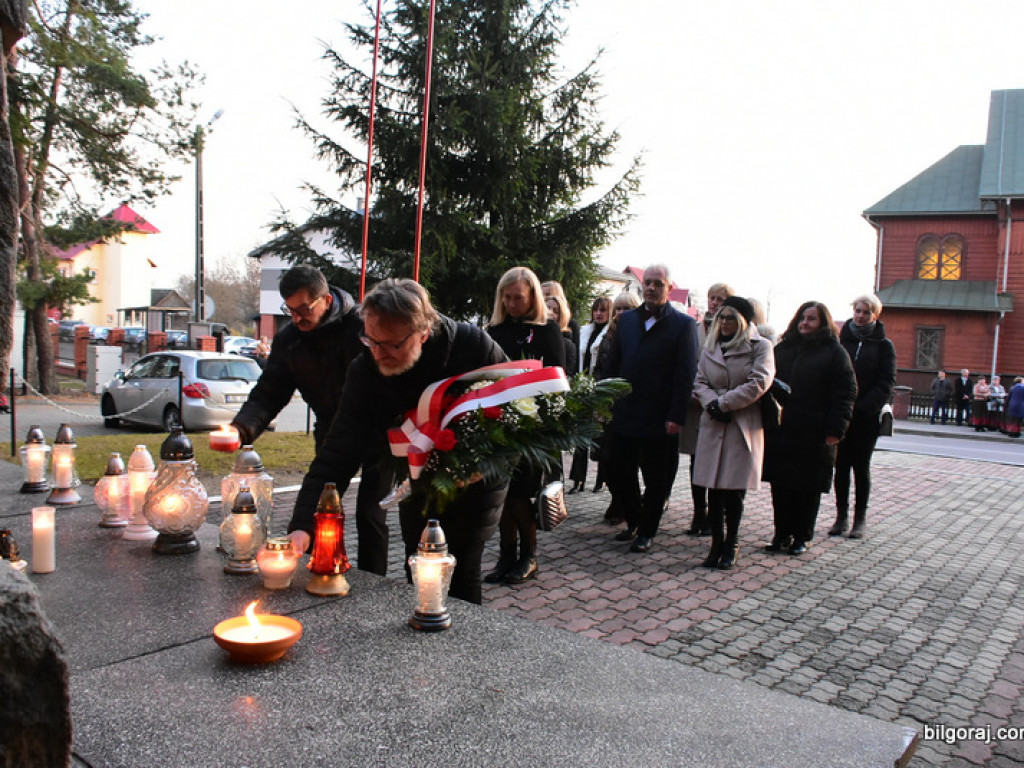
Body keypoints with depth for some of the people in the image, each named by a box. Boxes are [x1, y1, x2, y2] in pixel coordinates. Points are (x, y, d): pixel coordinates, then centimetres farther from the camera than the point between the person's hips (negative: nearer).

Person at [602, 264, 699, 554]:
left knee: (656, 480, 8)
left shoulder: (683, 324, -4)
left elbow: (686, 375, -8)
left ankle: (647, 530, 23)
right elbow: (613, 364, 12)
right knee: (622, 474, 11)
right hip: (623, 414, 4)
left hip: (659, 419, -4)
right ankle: (633, 522, 30)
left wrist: (676, 417, -14)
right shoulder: (627, 319, 10)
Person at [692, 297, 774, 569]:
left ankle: (731, 544, 16)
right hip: (713, 425, 3)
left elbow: (759, 383, -10)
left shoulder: (760, 347, 1)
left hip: (744, 427, -3)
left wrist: (724, 403, -10)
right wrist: (712, 404, -11)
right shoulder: (710, 348, 14)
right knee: (714, 489, 2)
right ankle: (717, 544, 12)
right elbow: (699, 382, 9)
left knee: (734, 490, 0)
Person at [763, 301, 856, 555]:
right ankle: (782, 532, 19)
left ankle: (802, 536, 17)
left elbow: (845, 393, -6)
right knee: (780, 483, 7)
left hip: (814, 435, -4)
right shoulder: (783, 348, 12)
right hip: (780, 430, 4)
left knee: (809, 487, 6)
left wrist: (835, 429, -14)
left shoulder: (834, 352, -1)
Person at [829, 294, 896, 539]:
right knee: (841, 465, 5)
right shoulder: (841, 340, 6)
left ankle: (860, 518, 13)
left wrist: (864, 407, -17)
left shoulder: (884, 346, 3)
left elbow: (886, 383, -4)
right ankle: (842, 516, 12)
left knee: (861, 466, 5)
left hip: (866, 417, -1)